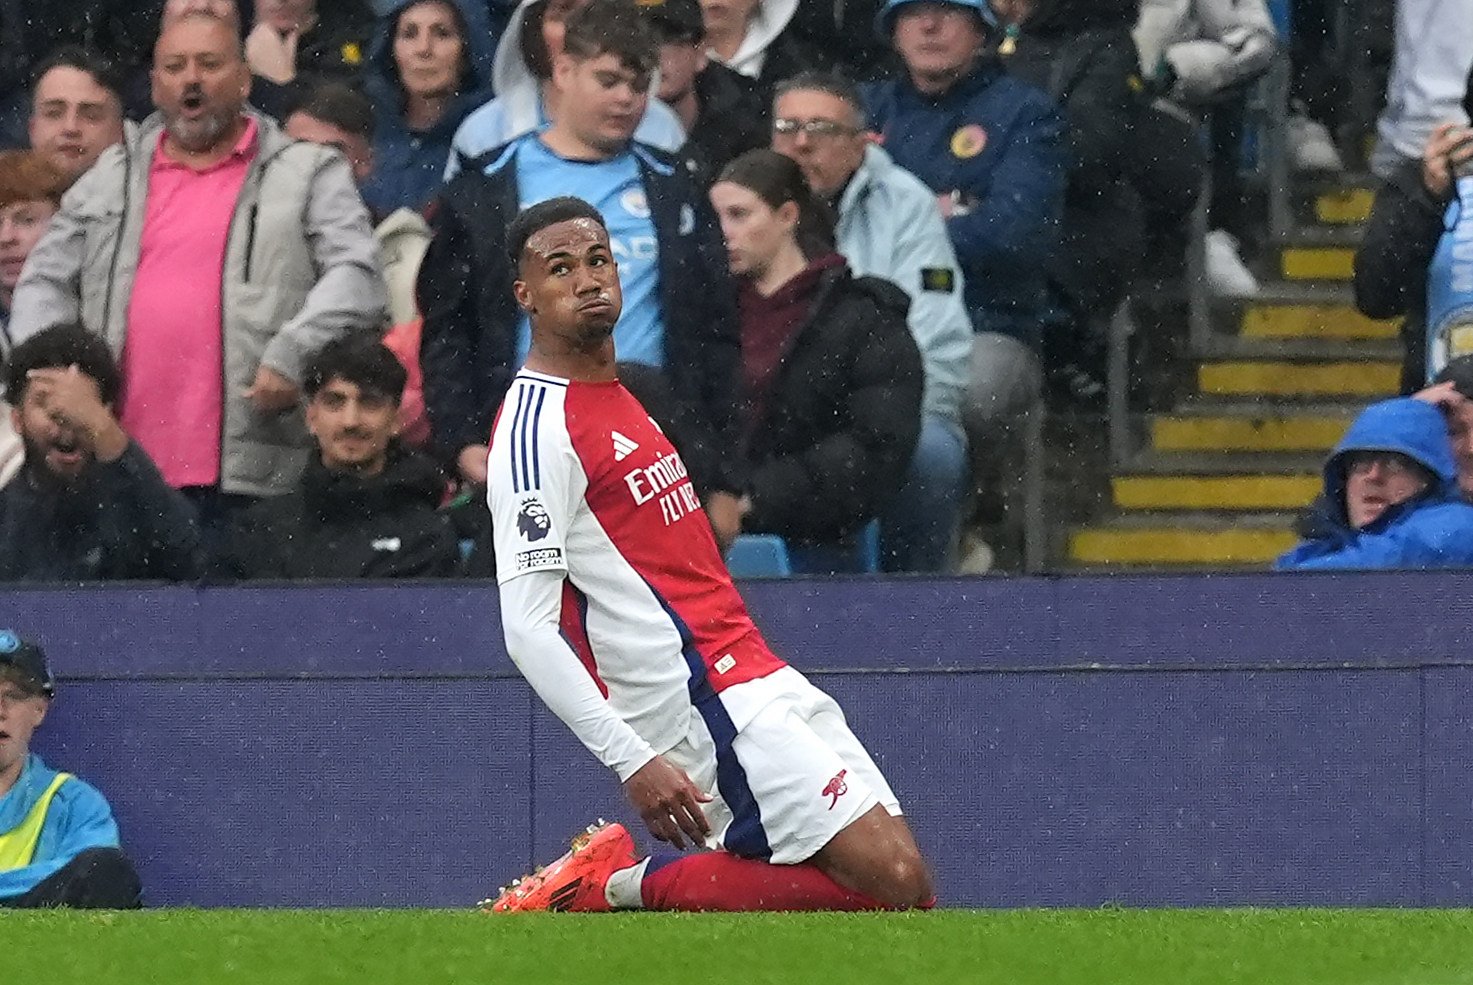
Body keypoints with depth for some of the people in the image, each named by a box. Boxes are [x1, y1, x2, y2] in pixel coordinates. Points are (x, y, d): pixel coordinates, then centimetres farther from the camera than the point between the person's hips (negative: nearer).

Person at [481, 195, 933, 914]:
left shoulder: (618, 397, 17)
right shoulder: (537, 429, -13)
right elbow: (528, 630, -20)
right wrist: (632, 761, -25)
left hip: (763, 684, 9)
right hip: (710, 708, -9)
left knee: (898, 876, 2)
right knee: (895, 883, -17)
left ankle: (624, 886, 3)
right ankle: (624, 887, -8)